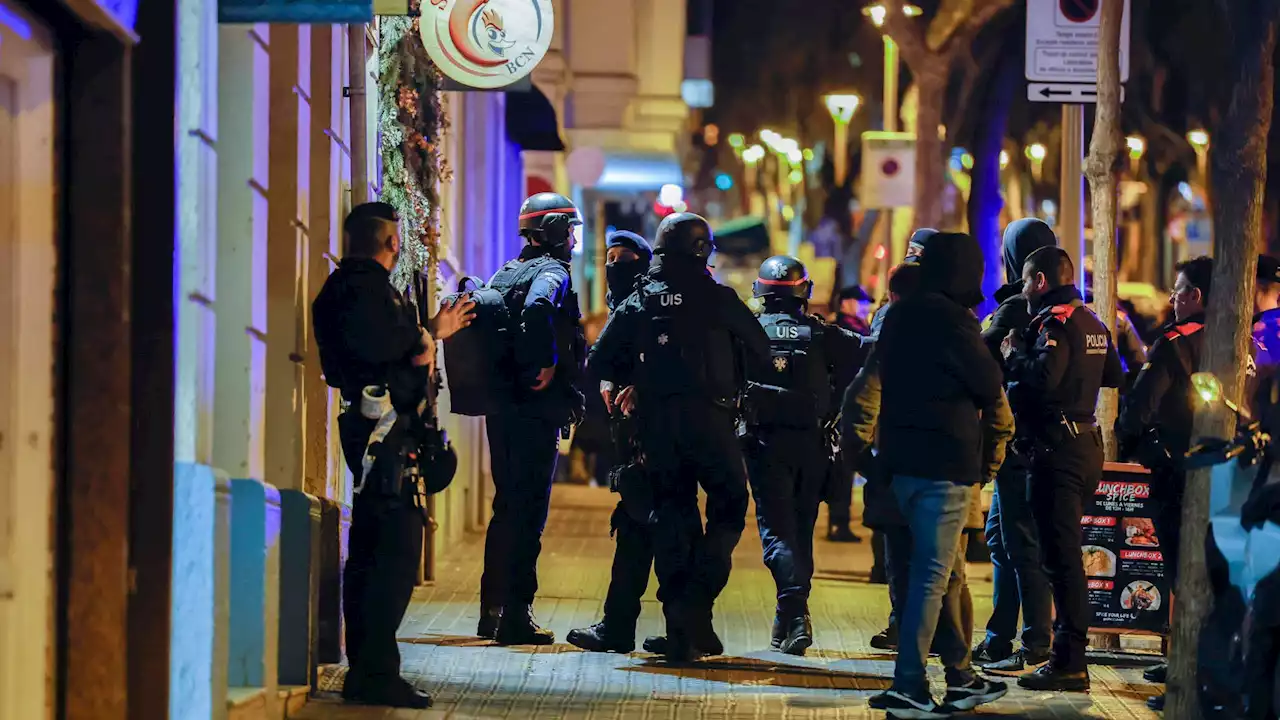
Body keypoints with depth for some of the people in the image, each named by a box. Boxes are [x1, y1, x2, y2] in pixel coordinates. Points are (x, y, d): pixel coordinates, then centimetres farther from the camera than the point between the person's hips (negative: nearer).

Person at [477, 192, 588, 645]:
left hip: (501, 407, 9)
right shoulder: (552, 273, -10)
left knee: (508, 506, 17)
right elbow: (537, 308, -31)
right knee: (528, 510, -6)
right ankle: (515, 615, -8)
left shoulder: (505, 274, 17)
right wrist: (544, 366, -24)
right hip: (536, 409, -9)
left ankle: (492, 610, 20)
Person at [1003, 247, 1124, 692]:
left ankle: (1069, 663, -10)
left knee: (1061, 555, -8)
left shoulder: (1054, 322, -13)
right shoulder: (1091, 322, 15)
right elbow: (1114, 376, 24)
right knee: (1066, 551, 16)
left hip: (1056, 448, -9)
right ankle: (1069, 652, 20)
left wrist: (1013, 355, -10)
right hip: (1087, 442, 9)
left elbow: (1042, 378, -26)